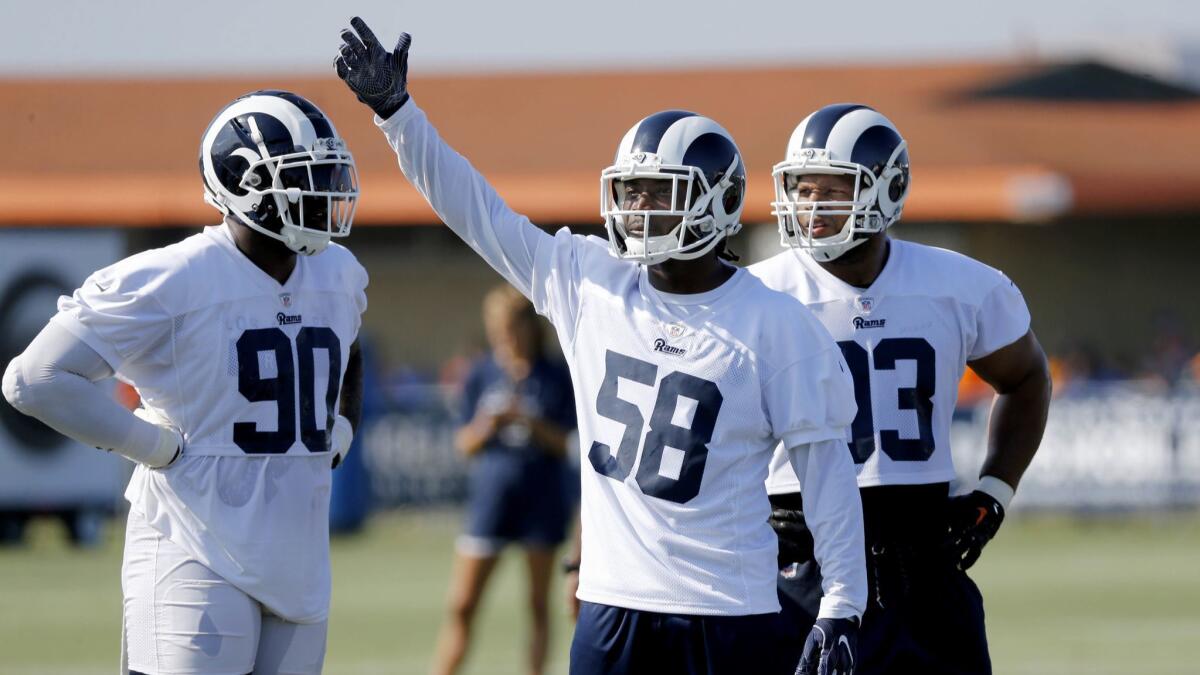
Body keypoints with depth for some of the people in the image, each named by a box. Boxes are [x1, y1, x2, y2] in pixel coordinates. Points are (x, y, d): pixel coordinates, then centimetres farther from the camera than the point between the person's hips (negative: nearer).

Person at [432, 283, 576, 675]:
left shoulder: (555, 378, 0)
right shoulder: (481, 375, 4)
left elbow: (566, 444, -3)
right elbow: (465, 444, 4)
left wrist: (530, 422, -19)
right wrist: (488, 426, -16)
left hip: (542, 496, -1)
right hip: (491, 493, 1)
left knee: (538, 604, 4)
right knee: (462, 605, -3)